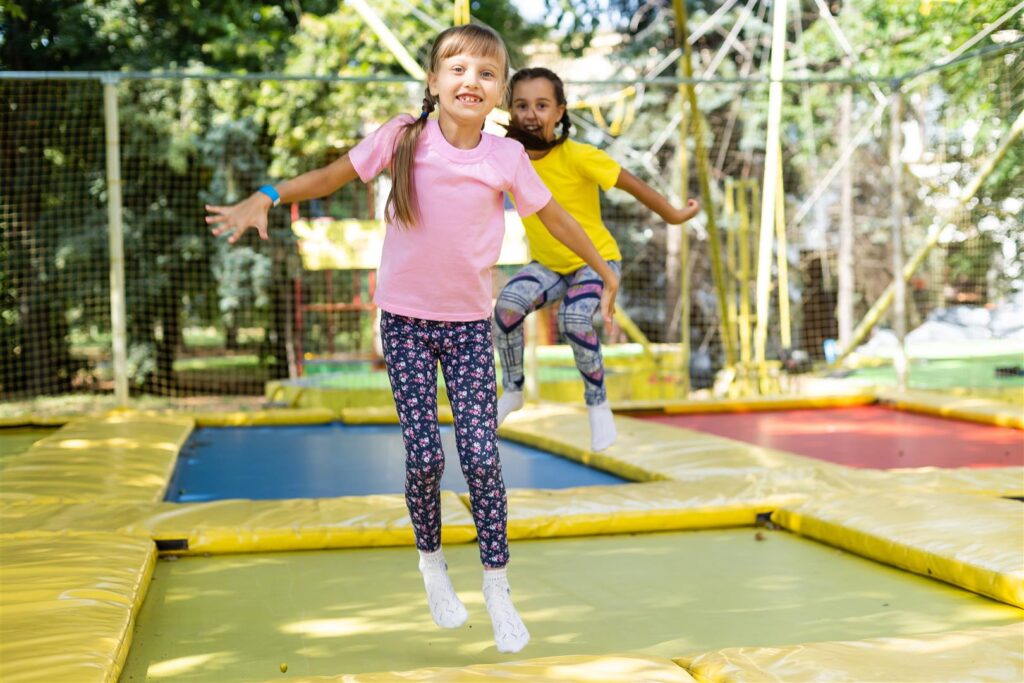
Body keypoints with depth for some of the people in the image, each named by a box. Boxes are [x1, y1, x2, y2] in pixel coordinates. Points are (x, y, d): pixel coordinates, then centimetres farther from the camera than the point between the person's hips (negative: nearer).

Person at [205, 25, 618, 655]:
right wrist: (264, 199, -13)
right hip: (406, 320, 0)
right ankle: (432, 562, 26)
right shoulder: (403, 137, -8)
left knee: (482, 457, -5)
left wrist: (607, 273, 13)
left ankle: (497, 586, 12)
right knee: (425, 457, -2)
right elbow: (333, 176, -1)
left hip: (470, 324, 1)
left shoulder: (507, 157, -5)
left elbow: (555, 218, 6)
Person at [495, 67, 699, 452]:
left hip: (595, 260, -4)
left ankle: (597, 405, -6)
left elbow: (633, 185, -14)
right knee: (507, 305, -25)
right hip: (546, 264, 4)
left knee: (574, 319, -31)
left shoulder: (578, 157, -25)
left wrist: (673, 215, -4)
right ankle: (511, 392, -1)